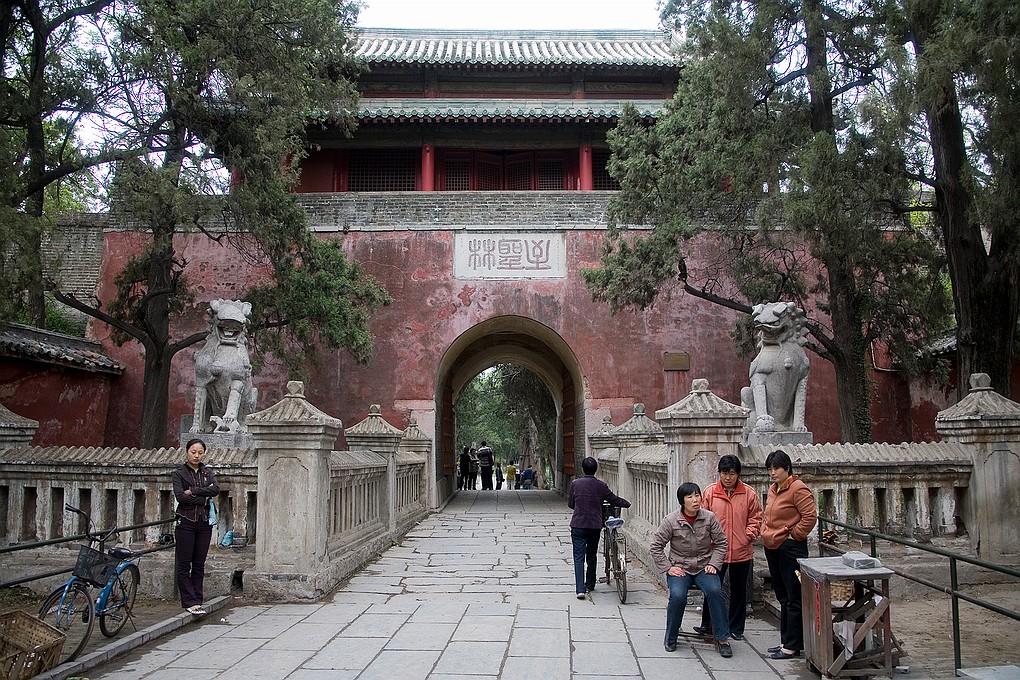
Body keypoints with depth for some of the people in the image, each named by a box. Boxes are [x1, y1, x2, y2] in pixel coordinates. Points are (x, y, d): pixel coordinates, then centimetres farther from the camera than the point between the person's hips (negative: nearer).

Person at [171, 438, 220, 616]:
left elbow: (216, 489, -8)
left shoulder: (207, 472, 11)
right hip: (186, 522, -3)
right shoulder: (178, 473, 1)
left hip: (204, 523, 3)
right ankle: (190, 602, 4)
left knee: (199, 564, 6)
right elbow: (180, 496, -14)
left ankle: (197, 601, 11)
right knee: (184, 564, -1)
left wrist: (193, 491, -13)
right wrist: (204, 498, -9)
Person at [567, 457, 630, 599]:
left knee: (579, 557, -2)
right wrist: (627, 503, 26)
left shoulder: (575, 484, -4)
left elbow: (570, 504, 5)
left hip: (578, 525, -1)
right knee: (592, 556, 18)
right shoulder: (601, 486, -4)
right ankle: (590, 585, 28)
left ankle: (580, 589, -14)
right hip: (595, 526, 1)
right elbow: (614, 500, 6)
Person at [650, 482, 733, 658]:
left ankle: (722, 639, -12)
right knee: (677, 595, -29)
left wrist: (714, 564, -4)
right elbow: (656, 546, -2)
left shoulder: (710, 518, -4)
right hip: (679, 568, -1)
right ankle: (671, 638, -5)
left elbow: (721, 542, 6)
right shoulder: (671, 520, -8)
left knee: (715, 591, -28)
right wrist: (668, 568, -7)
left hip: (704, 567, 1)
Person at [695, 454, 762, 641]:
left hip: (742, 552, 1)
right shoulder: (710, 492, -1)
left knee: (739, 590, 12)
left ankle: (736, 628, 25)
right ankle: (707, 625, 18)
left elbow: (755, 518, 6)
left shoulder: (749, 493, 1)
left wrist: (749, 535, -8)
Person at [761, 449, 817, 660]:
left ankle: (793, 646, 3)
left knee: (793, 598, -2)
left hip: (790, 548, -10)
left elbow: (810, 516, -19)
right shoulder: (773, 489, 14)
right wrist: (766, 533, 14)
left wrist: (794, 535, -13)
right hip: (773, 548, 10)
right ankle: (786, 641, 25)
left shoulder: (798, 488, -13)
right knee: (783, 597, 16)